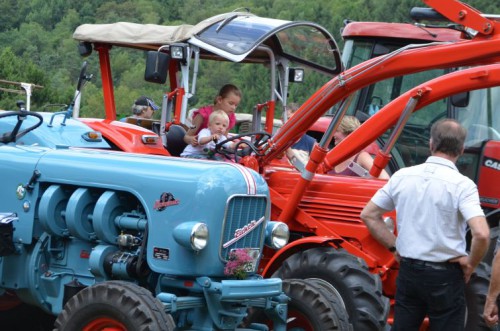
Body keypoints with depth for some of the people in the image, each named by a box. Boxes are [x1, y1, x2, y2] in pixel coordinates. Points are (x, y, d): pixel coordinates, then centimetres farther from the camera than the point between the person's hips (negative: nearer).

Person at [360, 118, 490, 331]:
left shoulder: (402, 176, -1)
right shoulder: (462, 185, -15)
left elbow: (368, 215, 5)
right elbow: (481, 234, -26)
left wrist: (394, 246, 9)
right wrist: (471, 264, -9)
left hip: (408, 271, 4)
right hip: (445, 276, -4)